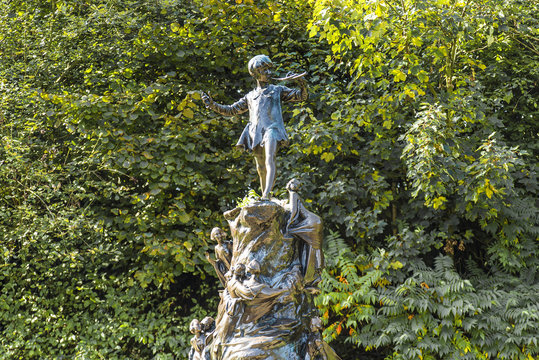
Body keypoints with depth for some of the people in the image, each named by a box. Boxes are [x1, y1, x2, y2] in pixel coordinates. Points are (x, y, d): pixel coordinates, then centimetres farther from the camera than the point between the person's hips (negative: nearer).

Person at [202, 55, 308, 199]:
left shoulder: (277, 90, 19)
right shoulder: (250, 96, 26)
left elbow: (302, 96, 13)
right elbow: (231, 110, 26)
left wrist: (302, 83, -7)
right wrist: (212, 105, 12)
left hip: (271, 129, -4)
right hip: (256, 133, 4)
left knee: (269, 160, -26)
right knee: (261, 169, 3)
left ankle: (266, 195, -39)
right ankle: (265, 197, 11)